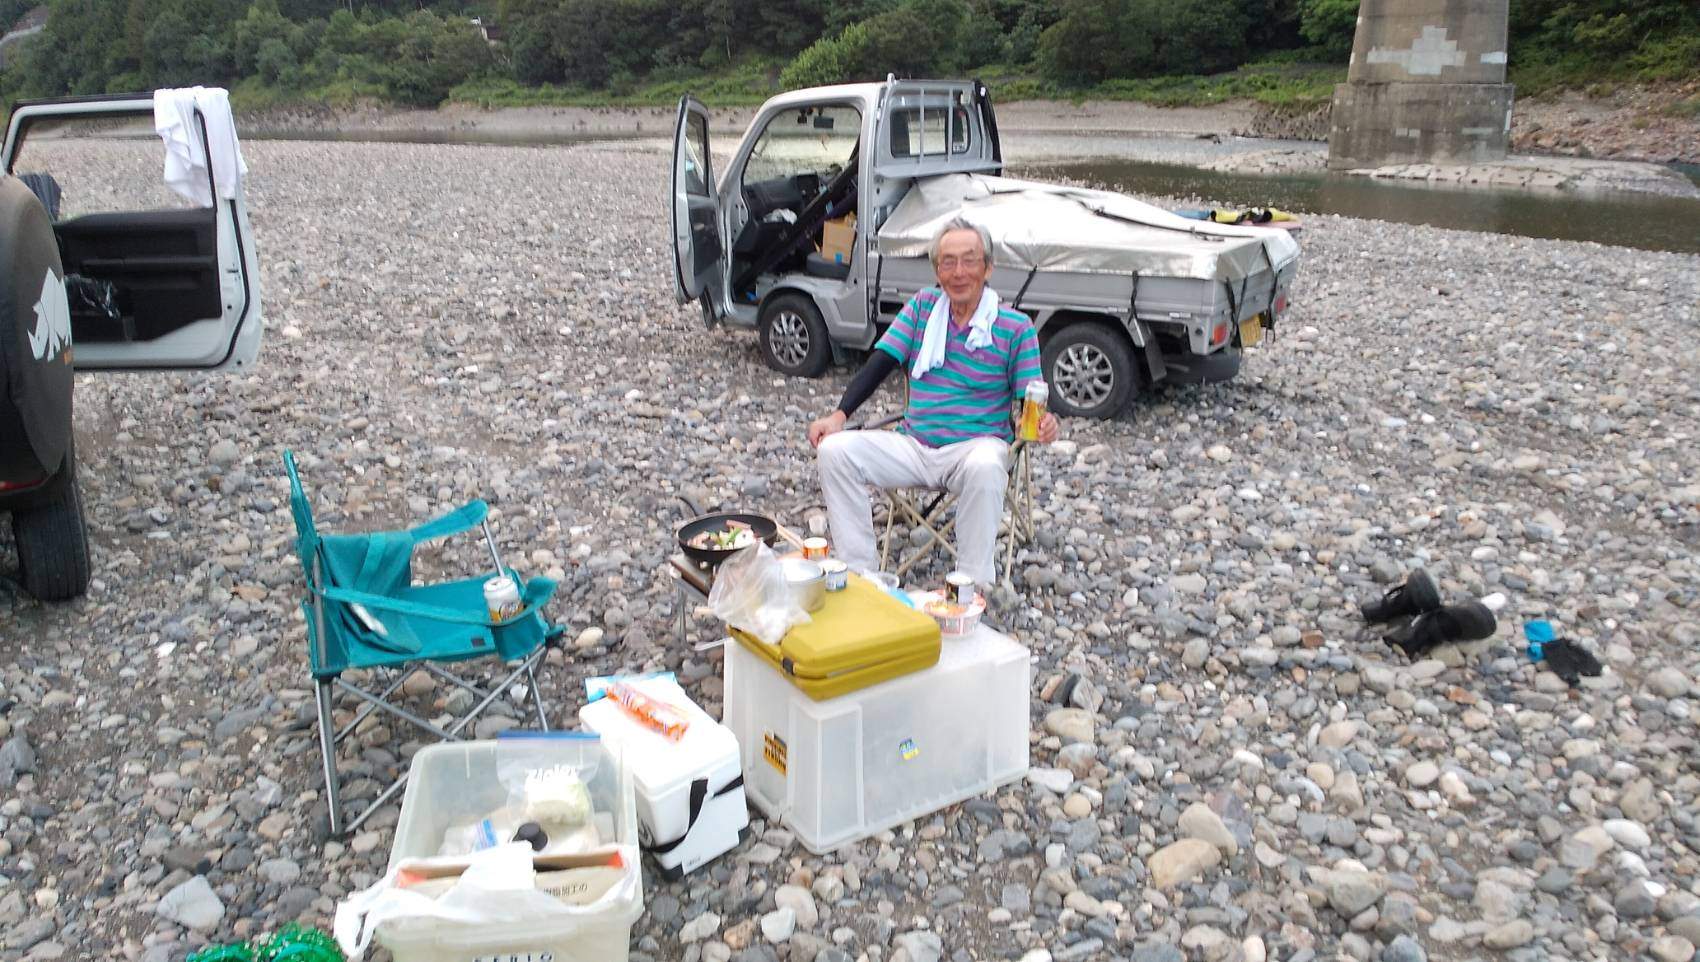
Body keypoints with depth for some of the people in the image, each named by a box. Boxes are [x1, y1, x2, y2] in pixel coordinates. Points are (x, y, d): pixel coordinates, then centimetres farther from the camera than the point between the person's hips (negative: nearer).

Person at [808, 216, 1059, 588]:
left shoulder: (1015, 327, -2)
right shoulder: (922, 306, 8)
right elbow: (879, 363, 4)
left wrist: (1043, 423, -28)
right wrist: (839, 414, -11)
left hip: (976, 445, -4)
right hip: (913, 446, 4)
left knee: (985, 466, -40)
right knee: (835, 450, -19)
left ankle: (975, 585, -27)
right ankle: (858, 573, -15)